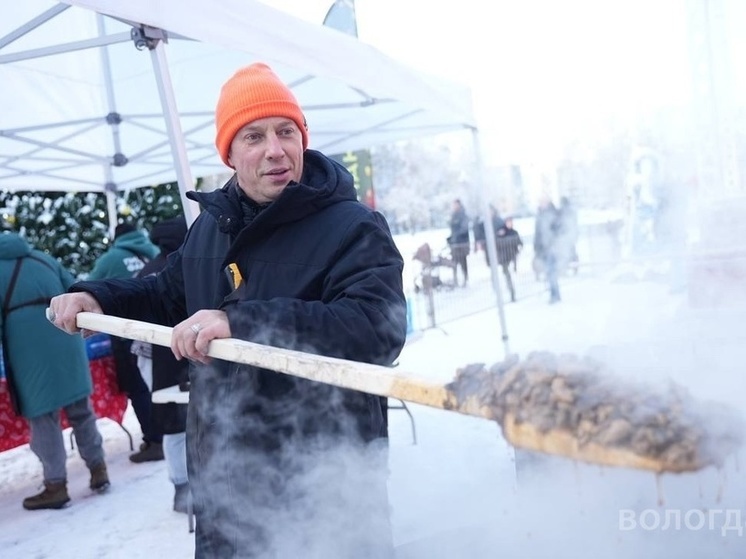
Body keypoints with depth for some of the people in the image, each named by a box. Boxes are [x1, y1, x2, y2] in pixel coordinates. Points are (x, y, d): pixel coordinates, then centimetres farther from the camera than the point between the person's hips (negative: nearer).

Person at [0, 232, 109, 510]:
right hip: (65, 340, 5)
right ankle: (98, 468, 23)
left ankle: (55, 485, 7)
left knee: (42, 415, 3)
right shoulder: (43, 259, 21)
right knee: (80, 409, 16)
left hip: (28, 346, -4)